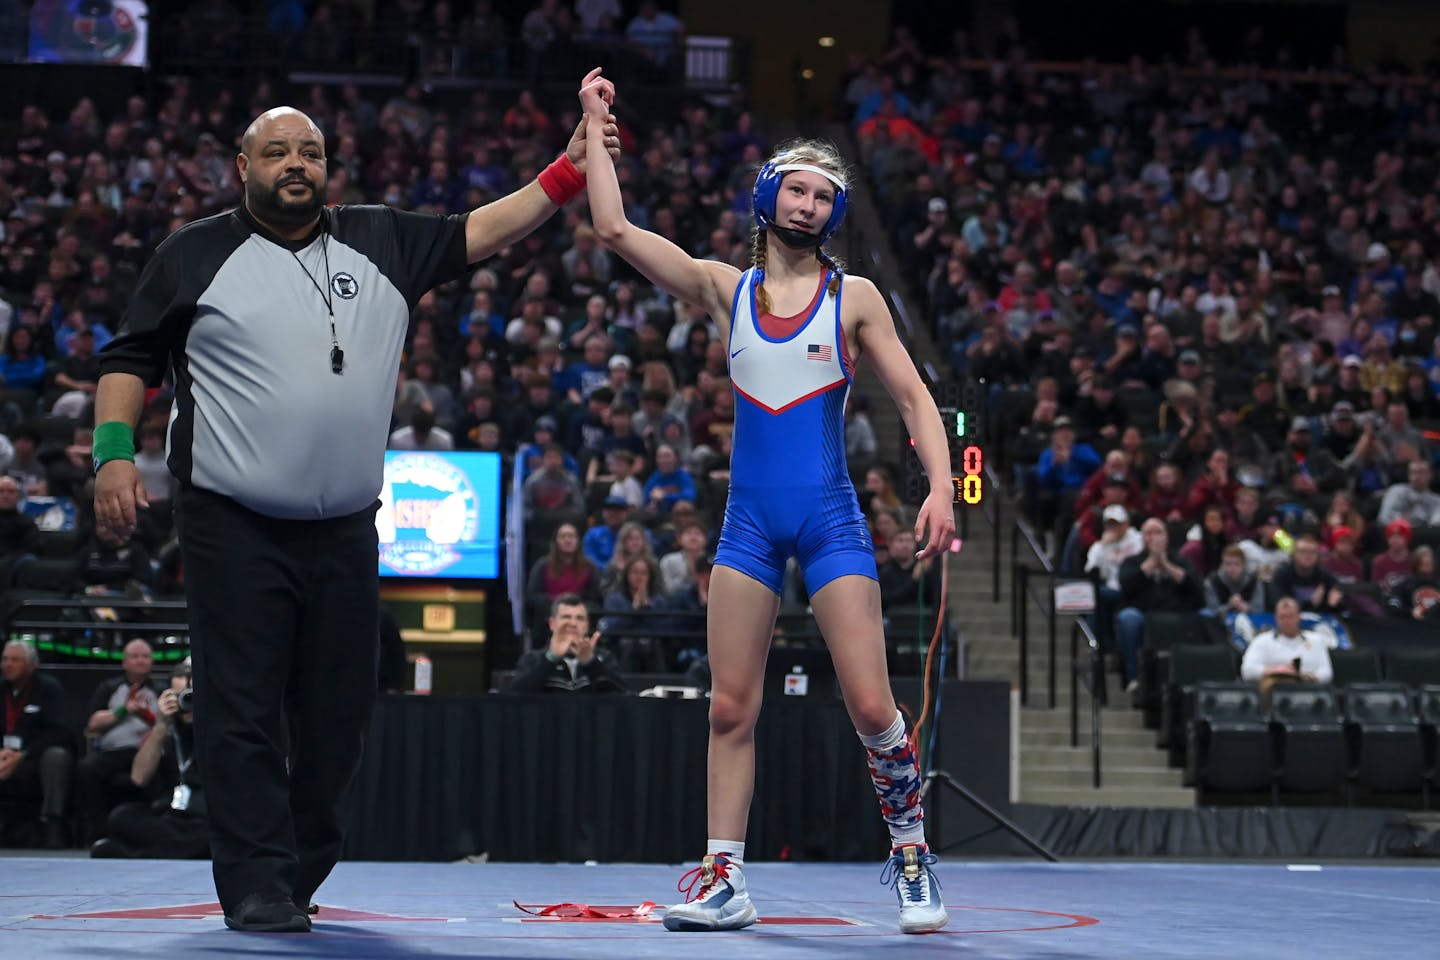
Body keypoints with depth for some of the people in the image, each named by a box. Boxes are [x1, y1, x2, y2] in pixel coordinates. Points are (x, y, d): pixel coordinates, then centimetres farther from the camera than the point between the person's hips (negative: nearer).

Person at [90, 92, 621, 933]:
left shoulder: (382, 244, 12)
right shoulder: (195, 255, 5)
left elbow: (482, 233, 9)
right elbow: (132, 357, 8)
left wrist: (571, 171, 0)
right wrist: (115, 450, -5)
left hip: (345, 531, 4)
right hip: (235, 528, -3)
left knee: (337, 718, 8)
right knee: (243, 712, -7)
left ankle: (297, 878, 23)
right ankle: (258, 888, -4)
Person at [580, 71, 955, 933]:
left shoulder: (854, 298, 3)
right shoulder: (724, 289, 8)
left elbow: (915, 398, 2)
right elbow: (614, 229, 3)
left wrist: (940, 488, -12)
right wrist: (597, 129, 5)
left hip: (832, 520, -2)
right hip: (750, 521, 2)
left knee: (872, 709, -8)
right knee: (731, 709, 1)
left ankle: (913, 855, 11)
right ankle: (725, 879, 8)